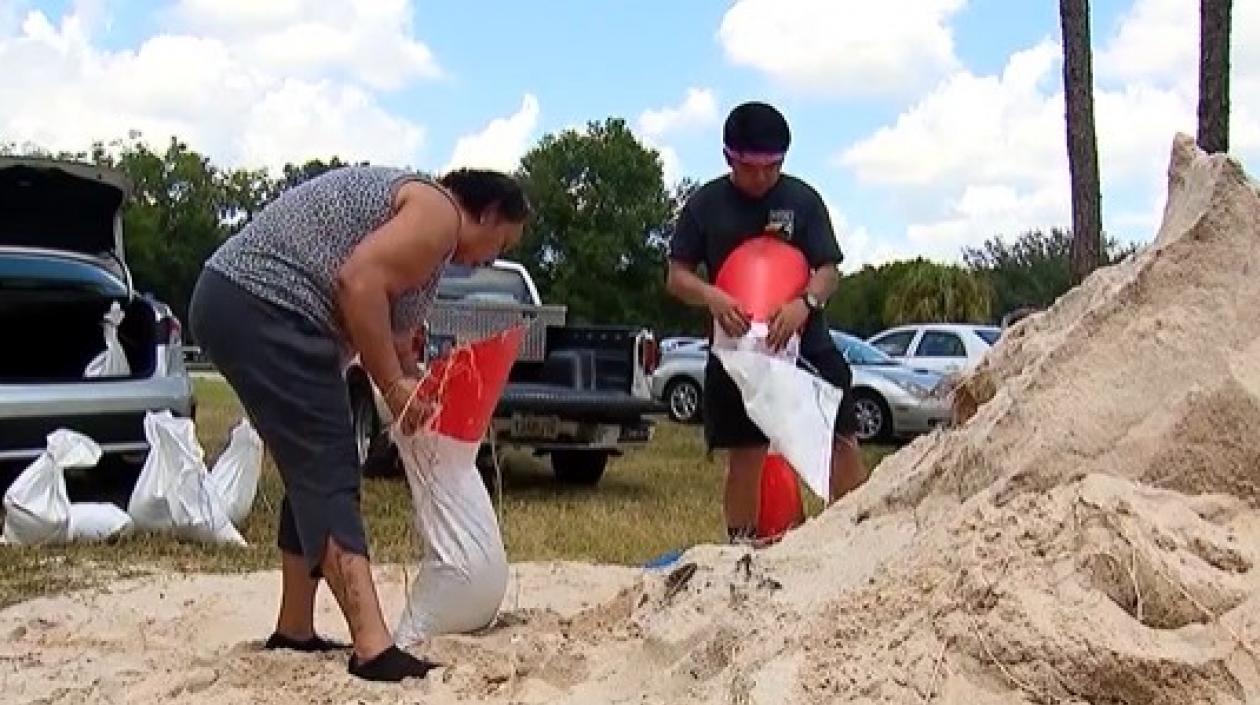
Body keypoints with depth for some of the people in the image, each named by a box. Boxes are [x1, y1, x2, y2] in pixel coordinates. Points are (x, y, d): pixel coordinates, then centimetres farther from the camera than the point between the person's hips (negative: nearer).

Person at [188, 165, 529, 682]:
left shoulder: (411, 206, 24)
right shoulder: (440, 213, -6)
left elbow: (391, 330, 32)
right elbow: (358, 283, -21)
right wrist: (394, 386, -14)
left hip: (234, 300, 11)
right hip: (263, 308, -11)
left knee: (314, 473, 16)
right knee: (328, 475, -13)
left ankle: (294, 631, 23)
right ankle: (374, 649, -18)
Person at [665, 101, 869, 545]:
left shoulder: (802, 199, 1)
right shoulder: (705, 205, 1)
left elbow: (829, 270, -1)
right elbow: (677, 277, 1)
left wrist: (805, 302, -23)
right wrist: (712, 298, -20)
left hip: (805, 342, 0)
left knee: (843, 443, -7)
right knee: (745, 457, 4)